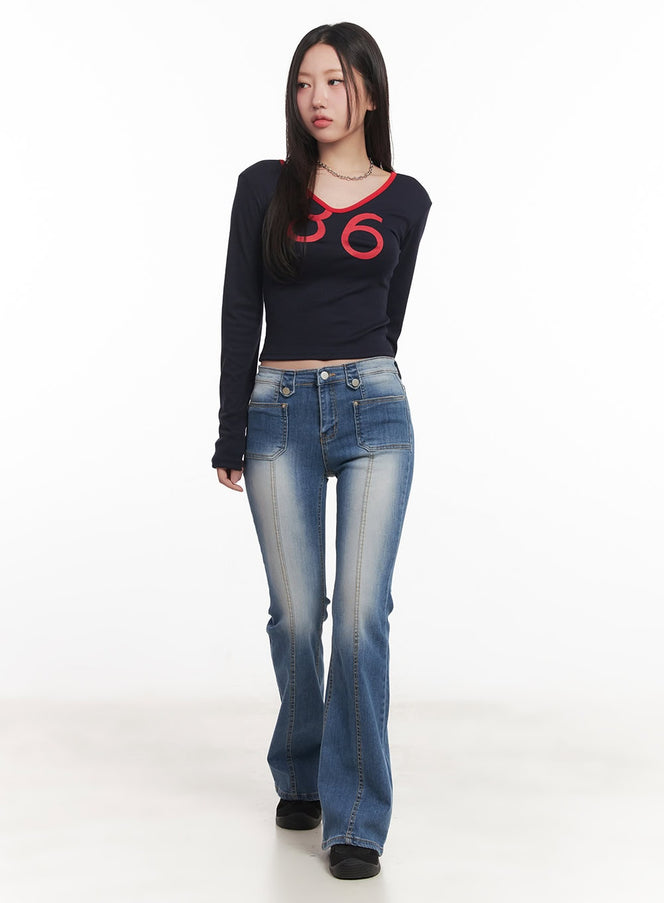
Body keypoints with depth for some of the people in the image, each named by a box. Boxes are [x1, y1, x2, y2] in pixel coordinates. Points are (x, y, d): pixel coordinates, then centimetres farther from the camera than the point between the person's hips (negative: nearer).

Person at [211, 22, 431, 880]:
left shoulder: (404, 201, 7)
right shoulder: (264, 187, 4)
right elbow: (240, 314, 1)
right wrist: (230, 435, -2)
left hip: (373, 407, 0)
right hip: (279, 413, 0)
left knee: (361, 614, -7)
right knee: (296, 615, 3)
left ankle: (356, 821, 2)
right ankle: (300, 777, 29)